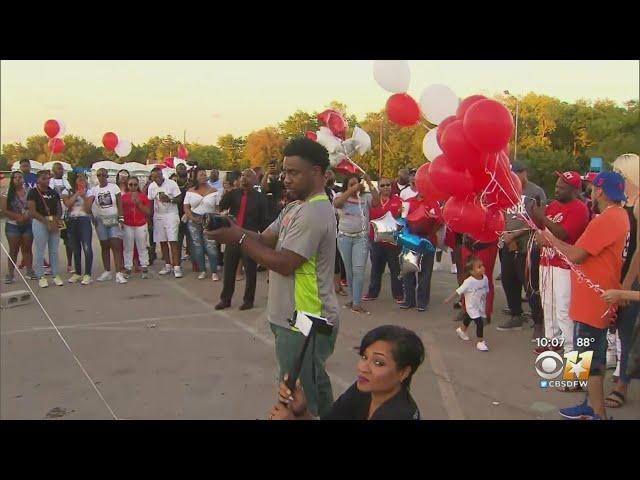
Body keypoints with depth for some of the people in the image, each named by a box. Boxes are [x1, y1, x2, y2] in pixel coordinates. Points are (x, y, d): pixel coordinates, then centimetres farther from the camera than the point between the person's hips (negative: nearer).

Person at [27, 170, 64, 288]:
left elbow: (59, 209, 13)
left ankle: (55, 275, 16)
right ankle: (41, 277, 5)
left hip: (54, 222, 5)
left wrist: (56, 219, -6)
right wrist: (47, 221, -16)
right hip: (40, 222, -5)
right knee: (40, 251, -2)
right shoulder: (33, 192, -3)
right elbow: (32, 212, -10)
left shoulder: (54, 193, 13)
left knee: (54, 250, 9)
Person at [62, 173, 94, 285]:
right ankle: (77, 273, 21)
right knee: (75, 248, 11)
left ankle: (87, 274, -8)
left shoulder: (88, 192, 4)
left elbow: (88, 209, -5)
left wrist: (84, 196, -12)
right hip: (71, 221, 3)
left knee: (87, 247, -12)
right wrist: (76, 194, -8)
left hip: (84, 220, -3)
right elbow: (67, 204, -10)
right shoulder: (67, 191, 8)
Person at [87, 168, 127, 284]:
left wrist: (121, 219, -7)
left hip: (114, 219, -2)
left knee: (116, 246, -10)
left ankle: (118, 273, -14)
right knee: (104, 246, 8)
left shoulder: (114, 187, 0)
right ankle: (107, 272, 17)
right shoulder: (94, 190, 5)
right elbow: (88, 203, -8)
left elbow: (119, 204, -1)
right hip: (101, 220, 2)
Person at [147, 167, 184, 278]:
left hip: (171, 215, -4)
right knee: (162, 242, 6)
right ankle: (168, 266, 16)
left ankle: (176, 267, -12)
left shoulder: (172, 184, -7)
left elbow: (179, 199, -6)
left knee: (173, 241, -10)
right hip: (158, 216, 5)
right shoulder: (151, 186, 6)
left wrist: (169, 199, -23)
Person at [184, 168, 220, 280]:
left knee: (211, 246, -10)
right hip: (194, 221, 2)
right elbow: (186, 207, 4)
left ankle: (214, 272, -5)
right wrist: (192, 218, -11)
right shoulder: (190, 191, 6)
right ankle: (202, 270, 15)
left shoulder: (213, 191, 4)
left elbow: (218, 207, 2)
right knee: (197, 246, 5)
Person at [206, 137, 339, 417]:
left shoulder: (314, 213, -21)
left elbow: (284, 264, -23)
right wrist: (234, 229, -9)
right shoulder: (296, 208, 13)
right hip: (302, 318, 10)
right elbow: (264, 240, 9)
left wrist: (239, 239, -17)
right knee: (314, 388, 24)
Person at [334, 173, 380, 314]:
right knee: (349, 270, 11)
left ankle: (357, 304, -10)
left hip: (361, 237, -2)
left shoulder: (365, 197, 2)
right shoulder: (342, 197, 2)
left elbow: (376, 202, -16)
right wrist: (352, 190, -27)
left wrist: (370, 184, -21)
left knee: (358, 270, -11)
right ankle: (354, 298, 25)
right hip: (344, 237, 2)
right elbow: (336, 203, -20)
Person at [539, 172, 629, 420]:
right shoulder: (618, 215, 11)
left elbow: (575, 255, -21)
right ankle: (592, 404, 28)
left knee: (588, 358, -3)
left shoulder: (606, 220, -21)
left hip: (593, 300, -10)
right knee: (595, 355, 17)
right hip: (600, 297, 10)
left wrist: (550, 239, -7)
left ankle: (599, 414, 4)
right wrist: (555, 241, 5)